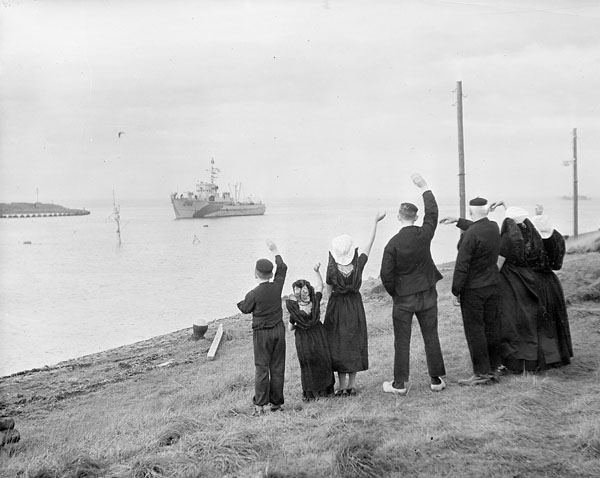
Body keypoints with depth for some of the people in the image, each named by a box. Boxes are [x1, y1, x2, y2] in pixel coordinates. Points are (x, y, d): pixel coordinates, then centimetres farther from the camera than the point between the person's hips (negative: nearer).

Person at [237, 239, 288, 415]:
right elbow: (282, 268, 12)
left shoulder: (253, 294, -18)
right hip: (278, 330, 4)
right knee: (277, 367, 9)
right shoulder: (277, 287, -6)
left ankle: (260, 404, -2)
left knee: (261, 368, 1)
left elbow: (245, 309, 0)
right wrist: (275, 251, 23)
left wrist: (240, 302, 21)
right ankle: (276, 402, 14)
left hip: (262, 333, -4)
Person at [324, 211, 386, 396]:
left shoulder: (332, 269, -16)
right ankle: (352, 385, 13)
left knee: (338, 344, 6)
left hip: (336, 307, -2)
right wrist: (376, 221, 6)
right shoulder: (358, 264, -13)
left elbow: (329, 291, -5)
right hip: (355, 305, 2)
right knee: (354, 343, 11)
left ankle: (342, 386, 6)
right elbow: (369, 243, -3)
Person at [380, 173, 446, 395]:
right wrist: (424, 187, 18)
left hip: (403, 297, -2)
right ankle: (436, 379, 17)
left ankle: (400, 384, 9)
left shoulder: (393, 244, -14)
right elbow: (432, 212, 10)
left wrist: (394, 293, 6)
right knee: (431, 337, 11)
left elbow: (386, 275, -11)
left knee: (402, 341, 4)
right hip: (427, 294, 3)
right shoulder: (424, 235, -9)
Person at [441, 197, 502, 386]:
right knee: (492, 327, 13)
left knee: (475, 330, -1)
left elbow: (462, 265, -19)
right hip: (492, 286, 8)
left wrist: (456, 289, -11)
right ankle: (493, 369, 21)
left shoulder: (470, 234, -20)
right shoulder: (494, 227, 3)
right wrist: (458, 220, 36)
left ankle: (481, 373, 2)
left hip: (472, 289, -8)